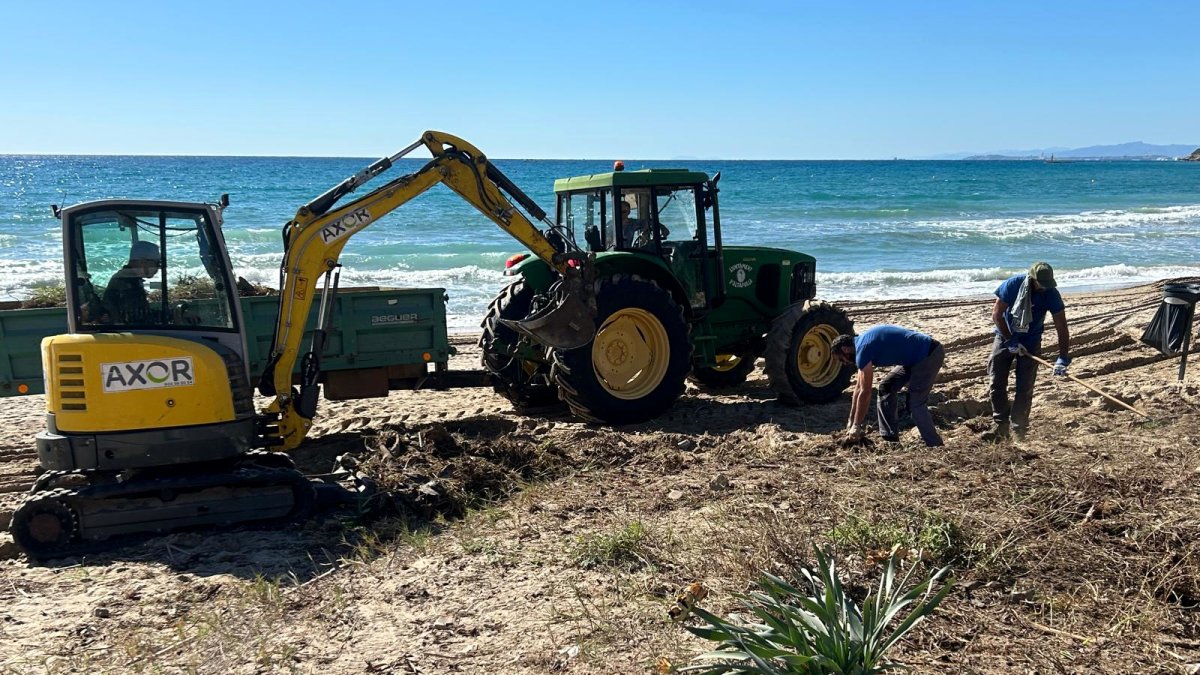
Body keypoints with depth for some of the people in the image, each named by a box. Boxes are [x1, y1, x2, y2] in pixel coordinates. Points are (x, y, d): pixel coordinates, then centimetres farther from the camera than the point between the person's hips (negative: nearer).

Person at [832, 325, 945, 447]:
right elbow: (859, 387, 16)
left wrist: (856, 426, -7)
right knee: (886, 387, 11)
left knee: (915, 404, -13)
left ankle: (935, 446, -5)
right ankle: (890, 438, 13)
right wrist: (851, 420, 18)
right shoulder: (862, 342, 11)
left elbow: (865, 392, -16)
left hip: (929, 355, -10)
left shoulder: (863, 349, -18)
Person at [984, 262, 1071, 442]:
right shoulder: (1012, 285, -21)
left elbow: (1062, 327, -18)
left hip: (1031, 342, 0)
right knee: (997, 384, -3)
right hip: (1005, 337, 0)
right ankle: (1000, 425, 7)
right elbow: (996, 315, -14)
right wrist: (1010, 341, -18)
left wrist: (1063, 358, -26)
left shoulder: (1051, 294, -19)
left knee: (1025, 388, -3)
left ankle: (1018, 430, 6)